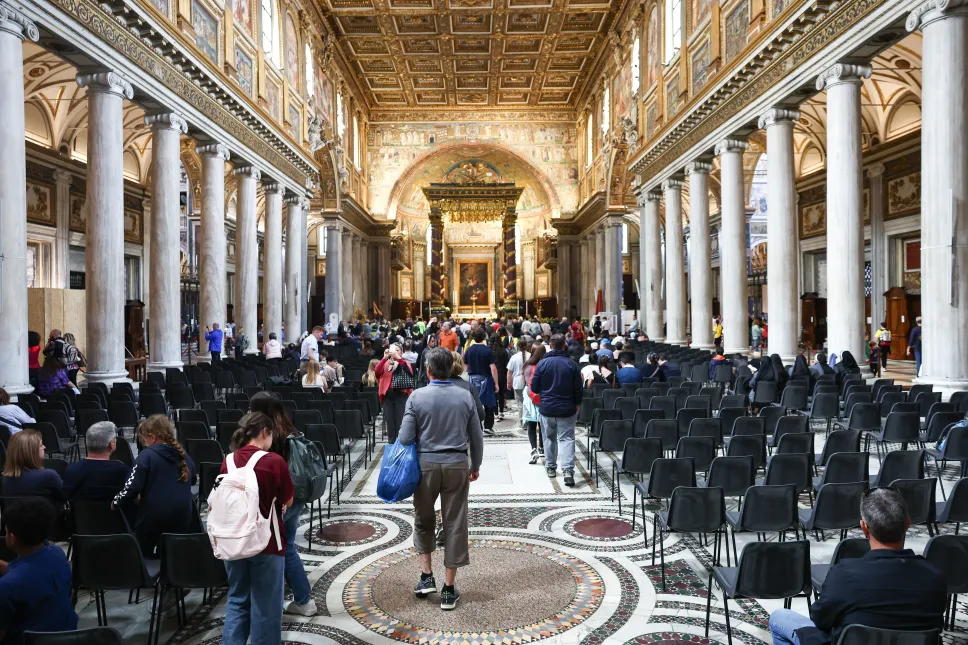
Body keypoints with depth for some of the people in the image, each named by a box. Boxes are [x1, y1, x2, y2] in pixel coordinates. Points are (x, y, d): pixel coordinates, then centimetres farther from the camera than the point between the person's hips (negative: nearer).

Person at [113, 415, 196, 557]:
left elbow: (132, 487, -15)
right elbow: (192, 480, 27)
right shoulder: (184, 456, 10)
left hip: (154, 517, -5)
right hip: (182, 518, 5)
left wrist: (116, 502, 2)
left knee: (142, 555, 13)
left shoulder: (147, 455, -9)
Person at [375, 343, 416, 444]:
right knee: (389, 421, 5)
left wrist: (398, 357, -25)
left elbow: (409, 371, -16)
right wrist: (385, 357, -18)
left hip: (401, 395, -2)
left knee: (400, 422, -6)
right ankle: (391, 444, 14)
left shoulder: (405, 363, 7)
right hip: (388, 395, 2)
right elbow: (377, 372, -7)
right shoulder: (385, 363, 12)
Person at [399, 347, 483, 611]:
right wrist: (475, 466, 17)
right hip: (457, 465, 1)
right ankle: (449, 589, 13)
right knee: (455, 524, 7)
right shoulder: (465, 397, -2)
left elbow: (405, 438, -8)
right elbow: (476, 437, 4)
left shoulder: (417, 397, -8)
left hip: (426, 465, -1)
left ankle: (426, 576, 19)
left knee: (423, 520, 20)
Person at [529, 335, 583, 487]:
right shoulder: (571, 364, -7)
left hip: (546, 408, 1)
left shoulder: (543, 363, -8)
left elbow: (534, 387, -4)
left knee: (549, 438, 17)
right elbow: (578, 388, -2)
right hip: (567, 409, -1)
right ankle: (568, 470, -13)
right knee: (567, 438, 0)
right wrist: (577, 404, 13)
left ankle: (551, 467, 26)